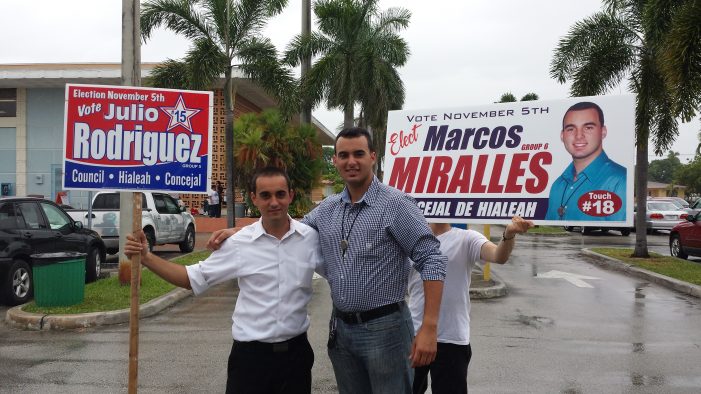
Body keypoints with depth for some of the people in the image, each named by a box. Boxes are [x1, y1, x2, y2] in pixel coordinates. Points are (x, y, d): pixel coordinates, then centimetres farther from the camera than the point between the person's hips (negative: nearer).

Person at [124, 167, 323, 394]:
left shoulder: (311, 238, -4)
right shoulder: (240, 243, -6)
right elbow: (194, 279, 0)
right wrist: (146, 257, -9)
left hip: (296, 351, 1)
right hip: (251, 354, -1)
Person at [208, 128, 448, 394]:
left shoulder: (396, 204, -12)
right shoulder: (328, 209, 7)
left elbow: (432, 261, -15)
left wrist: (429, 327, -21)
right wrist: (237, 232, 9)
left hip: (384, 327, -6)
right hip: (341, 327, 6)